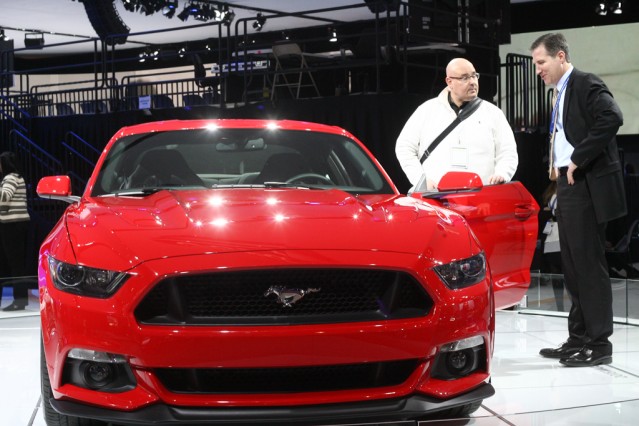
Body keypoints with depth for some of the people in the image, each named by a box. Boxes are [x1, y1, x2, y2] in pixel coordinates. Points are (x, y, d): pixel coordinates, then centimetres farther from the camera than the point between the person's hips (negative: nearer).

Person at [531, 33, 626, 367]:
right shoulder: (561, 93, 18)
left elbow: (612, 118, -27)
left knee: (589, 265, -5)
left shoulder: (586, 85, -10)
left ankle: (599, 343, 1)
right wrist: (554, 162, 8)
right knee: (573, 266, 12)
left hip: (588, 187, -10)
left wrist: (577, 160, -22)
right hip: (568, 188, 10)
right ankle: (578, 339, 20)